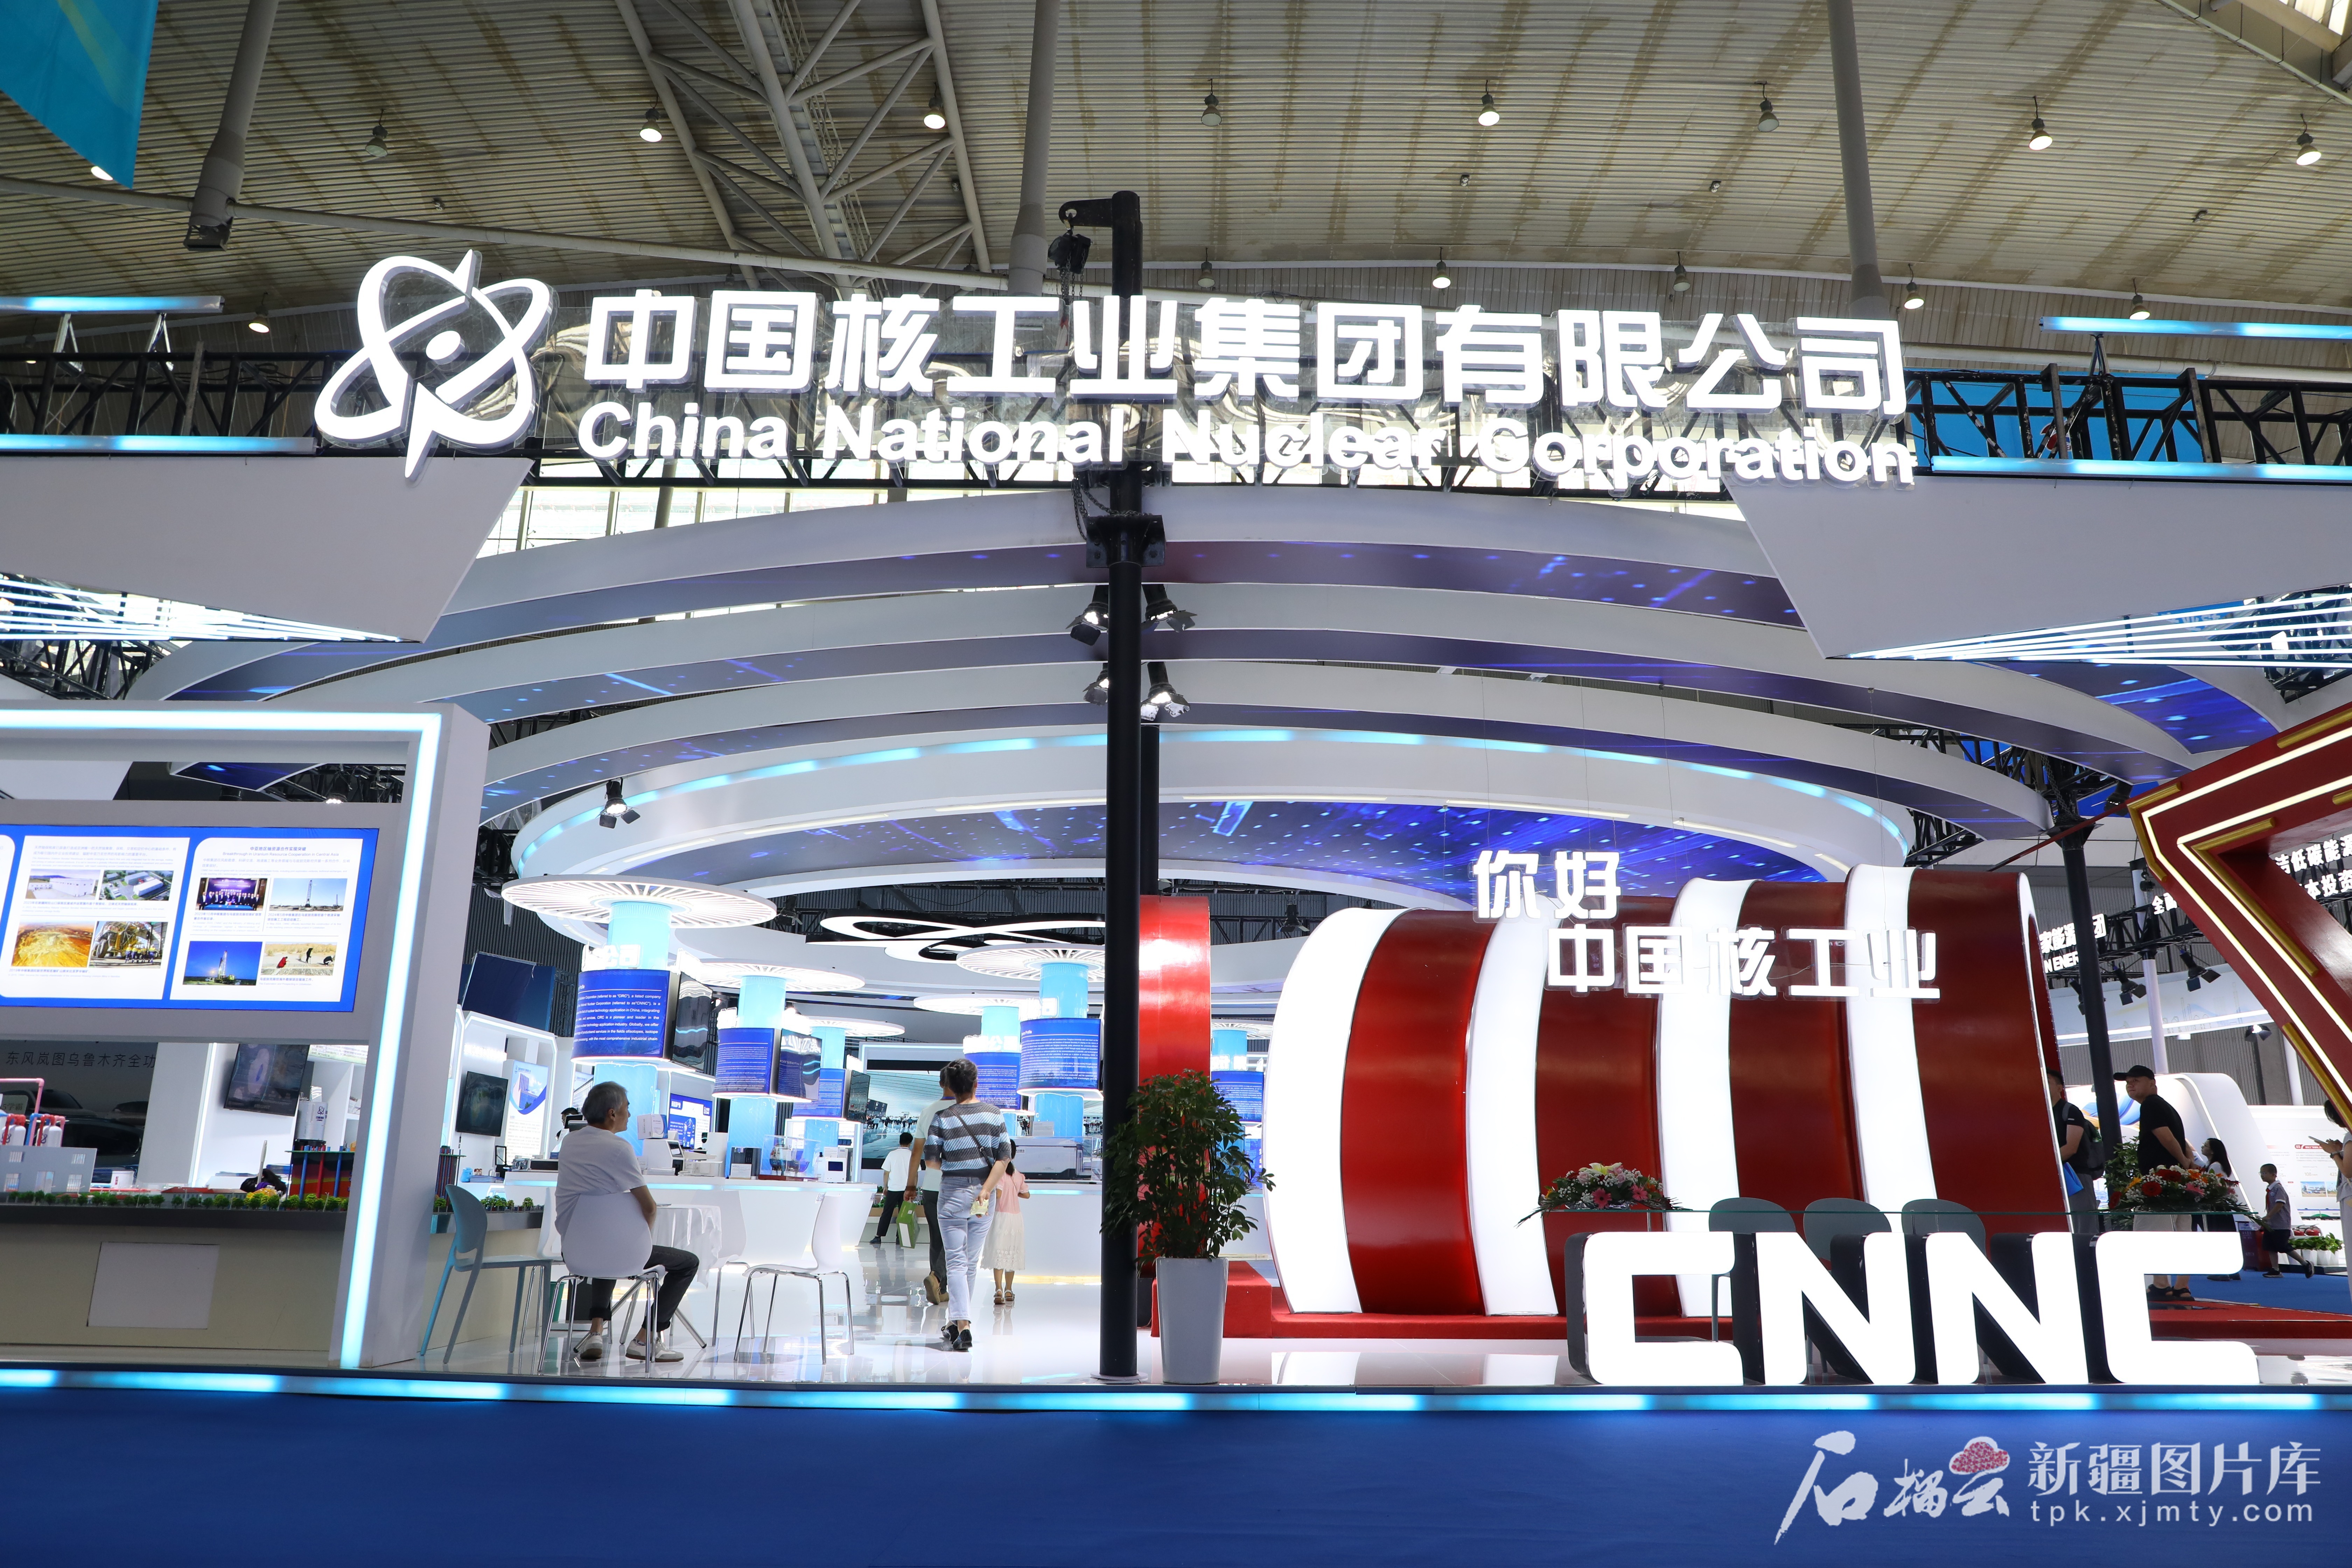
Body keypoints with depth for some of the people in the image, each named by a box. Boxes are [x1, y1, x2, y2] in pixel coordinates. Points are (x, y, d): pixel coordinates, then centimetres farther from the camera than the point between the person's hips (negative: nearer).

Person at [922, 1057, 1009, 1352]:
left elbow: (930, 1162, -6)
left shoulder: (942, 1118, -7)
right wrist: (985, 1191, -10)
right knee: (972, 1262, 13)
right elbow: (1004, 1158, -7)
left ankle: (962, 1326, -12)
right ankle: (956, 1323, 21)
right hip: (984, 1190, 3)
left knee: (956, 1260, 0)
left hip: (953, 1191, -3)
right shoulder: (994, 1114, 0)